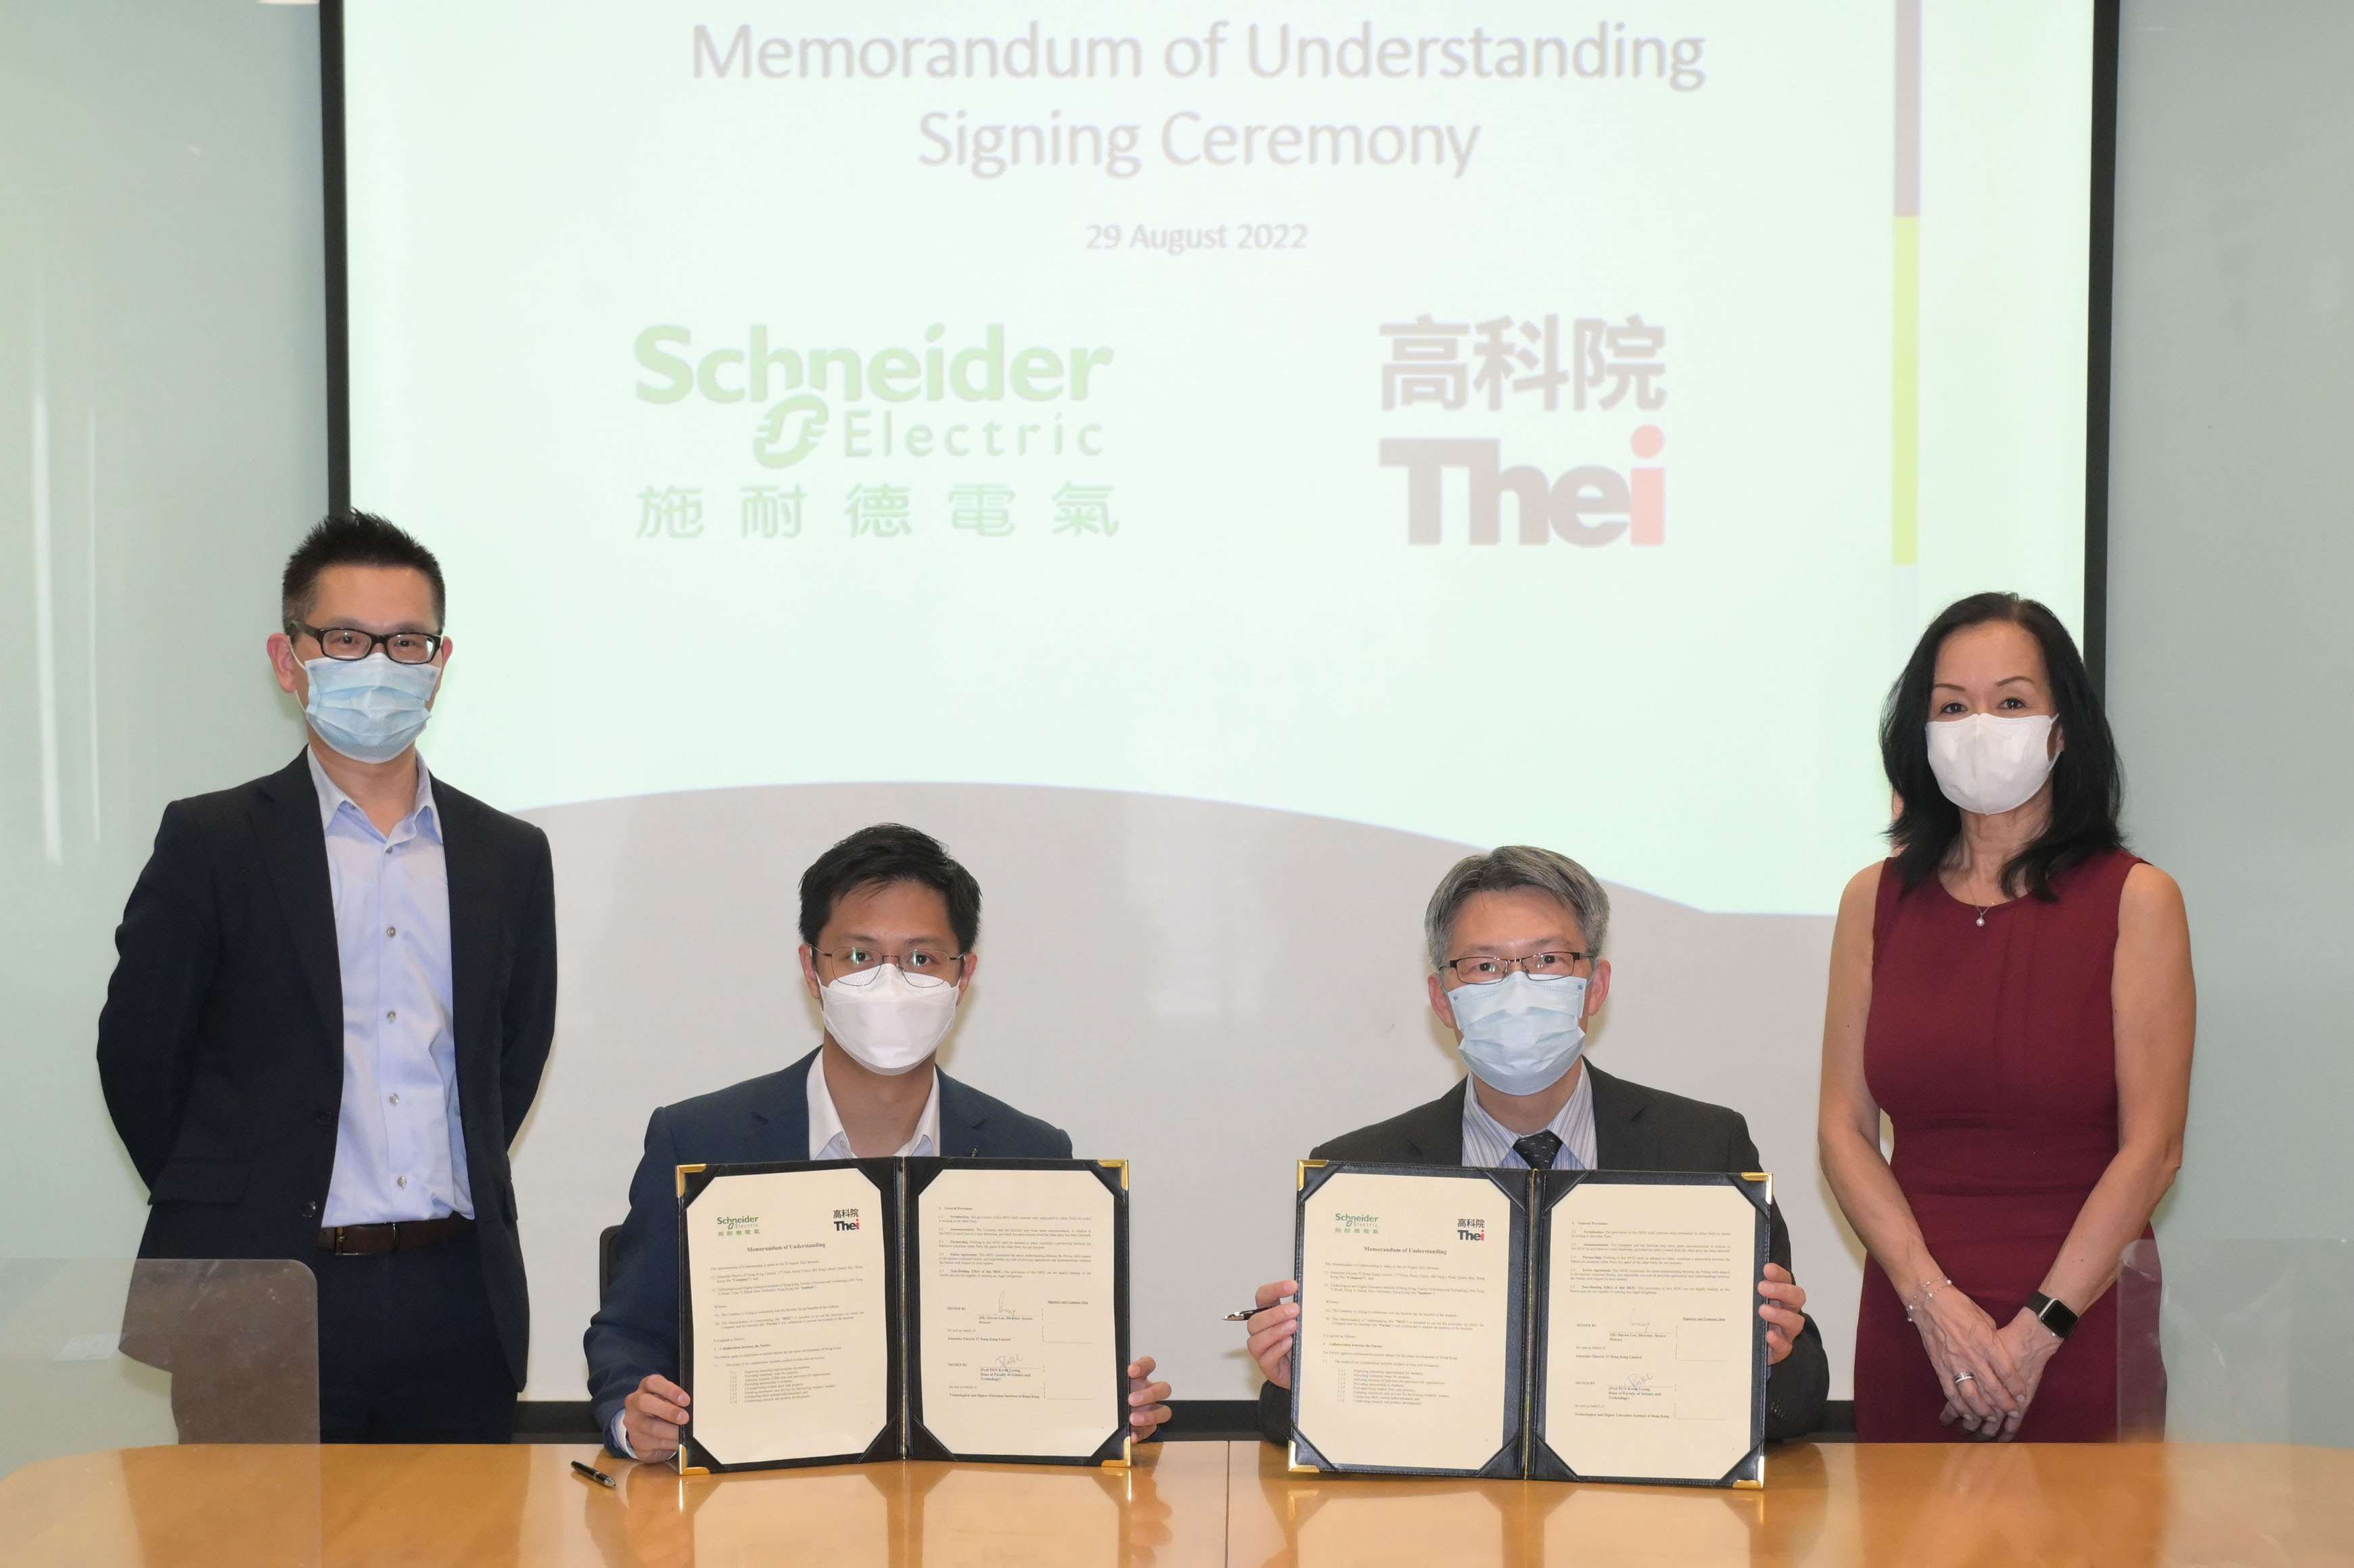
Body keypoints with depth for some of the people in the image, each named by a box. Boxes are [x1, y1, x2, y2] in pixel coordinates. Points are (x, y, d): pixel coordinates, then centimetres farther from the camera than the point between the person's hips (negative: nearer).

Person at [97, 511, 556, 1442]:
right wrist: (231, 1208, 7)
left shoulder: (510, 857, 11)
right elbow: (138, 1055, 4)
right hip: (262, 1304, -3)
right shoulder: (211, 843, 1)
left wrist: (456, 1197, 10)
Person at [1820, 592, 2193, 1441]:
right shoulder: (1876, 900, 5)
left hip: (2081, 1324, -2)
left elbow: (2153, 1147, -7)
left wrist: (2035, 1331, -12)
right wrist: (1936, 1302, -10)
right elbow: (1844, 1127, 2)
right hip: (1909, 1325, 3)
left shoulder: (2135, 900, -3)